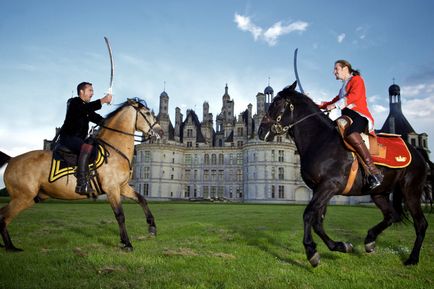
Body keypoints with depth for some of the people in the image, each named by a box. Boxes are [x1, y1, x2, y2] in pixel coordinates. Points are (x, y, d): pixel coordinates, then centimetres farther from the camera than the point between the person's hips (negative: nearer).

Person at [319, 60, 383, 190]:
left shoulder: (356, 79, 7)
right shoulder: (344, 87, 32)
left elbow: (354, 95, -11)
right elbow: (333, 102, 31)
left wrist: (335, 105, -16)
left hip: (359, 115, -10)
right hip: (348, 118, 10)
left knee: (350, 134, -38)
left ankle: (374, 171, -41)